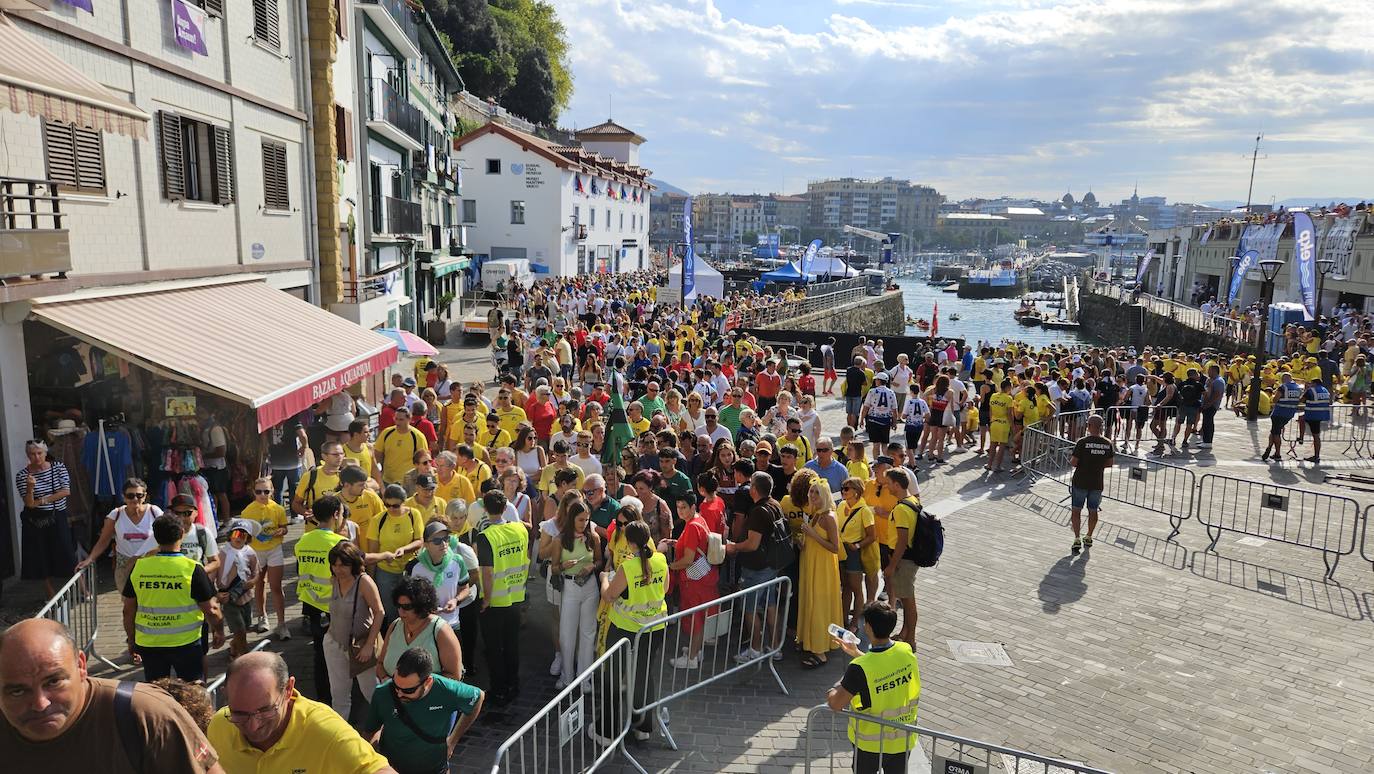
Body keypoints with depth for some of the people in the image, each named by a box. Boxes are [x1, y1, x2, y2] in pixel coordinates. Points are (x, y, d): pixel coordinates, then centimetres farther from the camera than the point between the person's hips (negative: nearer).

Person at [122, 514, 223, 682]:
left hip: (148, 644, 3)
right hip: (186, 643, -3)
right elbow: (211, 610, -10)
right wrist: (219, 632, 7)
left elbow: (128, 611, 4)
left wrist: (131, 640, 18)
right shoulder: (193, 569, -15)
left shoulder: (139, 567, -5)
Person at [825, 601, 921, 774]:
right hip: (904, 740, 4)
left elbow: (835, 704, -23)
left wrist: (834, 693, -3)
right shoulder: (907, 651, -16)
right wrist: (856, 653, 14)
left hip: (870, 743, -4)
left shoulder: (859, 668, -33)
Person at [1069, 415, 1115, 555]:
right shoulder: (1107, 444, -4)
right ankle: (1089, 538, 31)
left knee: (1076, 510, 8)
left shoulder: (1082, 442, -17)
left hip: (1080, 482, -3)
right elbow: (1109, 463, 6)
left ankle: (1077, 539, 1)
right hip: (1097, 483, 3)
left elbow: (1073, 462, -16)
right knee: (1093, 511, 18)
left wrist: (1070, 461, 5)